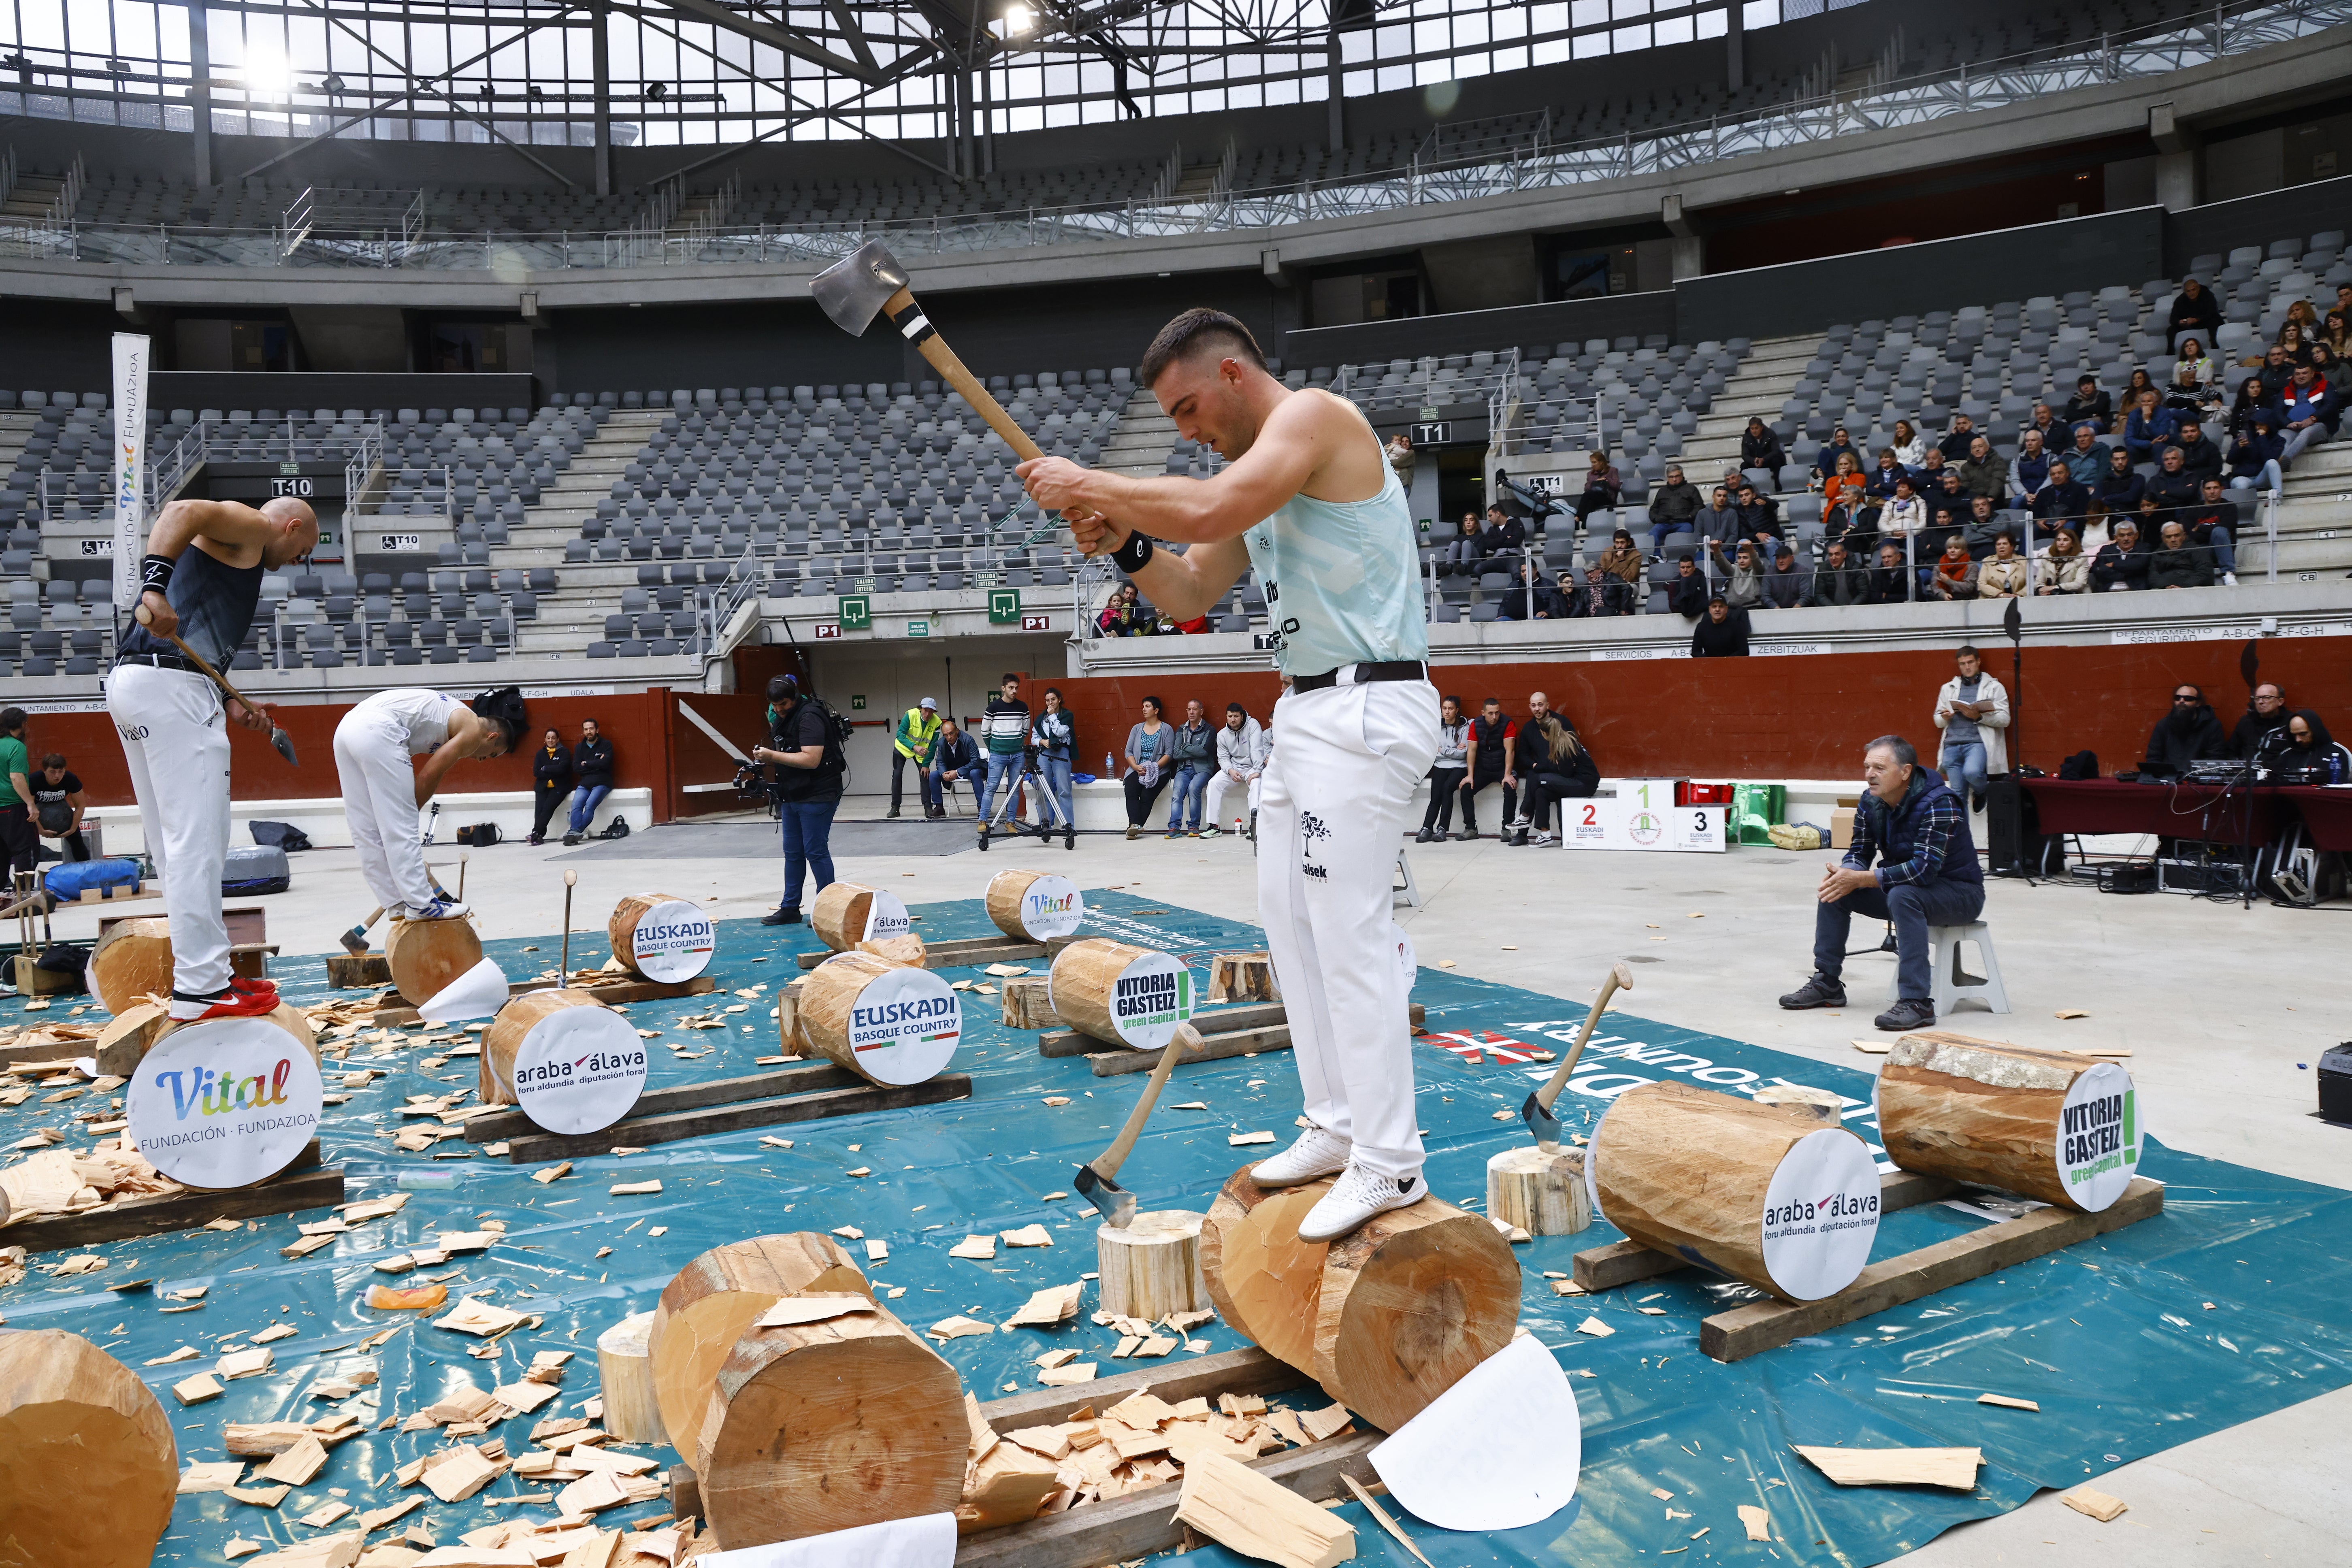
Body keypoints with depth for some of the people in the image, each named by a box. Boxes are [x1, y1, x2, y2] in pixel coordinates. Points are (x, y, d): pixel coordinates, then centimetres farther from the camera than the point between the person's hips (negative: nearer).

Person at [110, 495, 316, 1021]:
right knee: (197, 840, -9)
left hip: (128, 680, 10)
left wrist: (229, 706, 19)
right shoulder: (250, 526, 4)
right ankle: (200, 986, -9)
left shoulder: (225, 550, 30)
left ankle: (199, 971, 20)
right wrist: (155, 584, -32)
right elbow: (183, 512, -19)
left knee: (173, 845, 13)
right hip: (170, 685, -10)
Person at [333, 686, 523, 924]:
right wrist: (409, 813, 13)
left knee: (367, 831, 11)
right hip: (377, 731, -9)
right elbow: (428, 778, 2)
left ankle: (396, 903, 18)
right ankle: (420, 904, 1)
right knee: (400, 827, -3)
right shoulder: (473, 729, 4)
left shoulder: (452, 715, 28)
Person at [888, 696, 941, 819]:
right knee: (897, 775, -4)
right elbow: (900, 734, -28)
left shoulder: (936, 722, -24)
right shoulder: (910, 715, -29)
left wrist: (926, 764, -19)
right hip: (903, 748, -1)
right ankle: (895, 808, 4)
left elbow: (933, 745, -17)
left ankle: (928, 808, 0)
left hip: (922, 751, 1)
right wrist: (914, 747, -40)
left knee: (925, 775, -8)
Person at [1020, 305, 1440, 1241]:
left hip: (1367, 710, -10)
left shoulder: (1314, 416, -11)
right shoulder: (1257, 469, 18)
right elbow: (1191, 590, 20)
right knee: (1290, 919, 12)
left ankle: (1389, 1165, -2)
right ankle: (1337, 1126, 21)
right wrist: (1125, 543, 0)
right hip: (1310, 710, 10)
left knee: (1349, 935, -10)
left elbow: (1210, 509, -27)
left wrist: (1086, 484, -15)